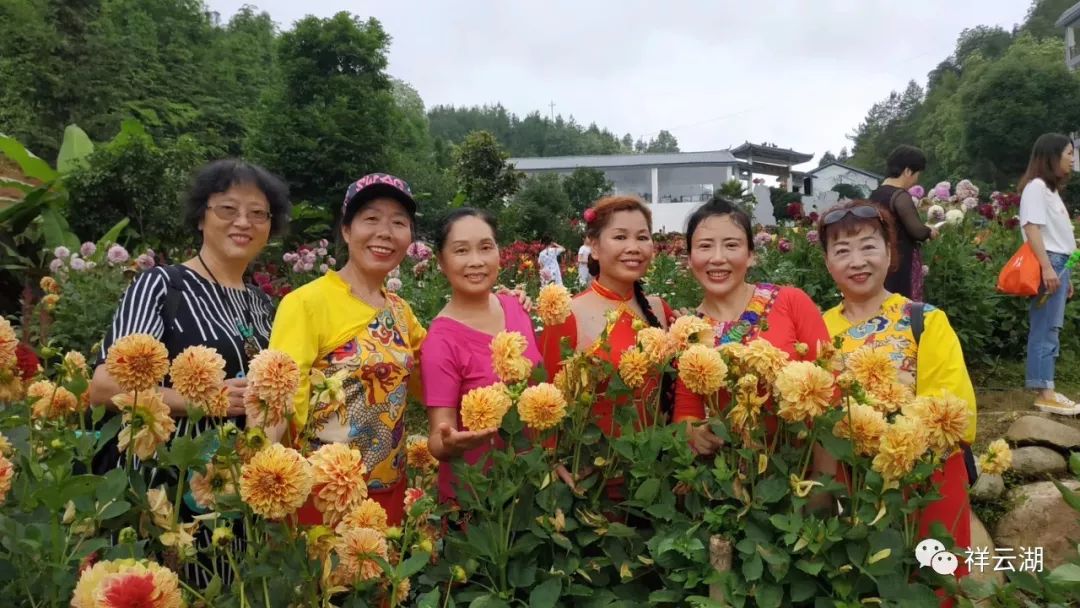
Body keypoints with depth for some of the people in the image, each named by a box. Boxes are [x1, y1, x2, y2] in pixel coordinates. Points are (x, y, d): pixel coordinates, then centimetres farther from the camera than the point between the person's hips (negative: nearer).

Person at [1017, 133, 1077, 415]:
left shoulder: (1051, 189, 21)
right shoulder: (1036, 186, -7)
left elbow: (1056, 235, 19)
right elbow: (1032, 228, -16)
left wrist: (1065, 273, 16)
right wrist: (1047, 266, -23)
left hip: (1058, 264, 9)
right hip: (1048, 265, -9)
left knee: (1050, 330, 8)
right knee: (1045, 330, -9)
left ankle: (1046, 390, 10)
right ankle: (1044, 394, -7)